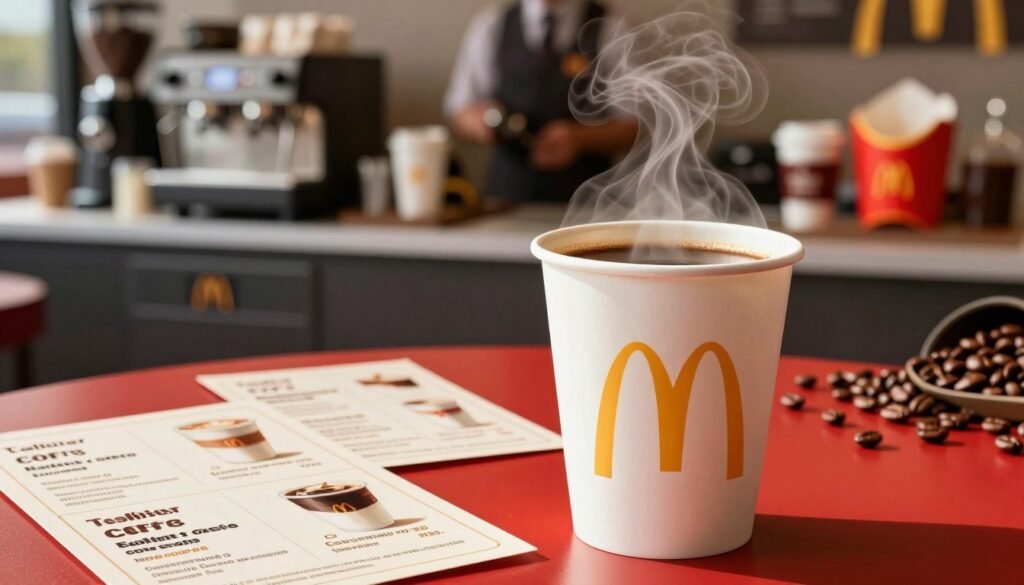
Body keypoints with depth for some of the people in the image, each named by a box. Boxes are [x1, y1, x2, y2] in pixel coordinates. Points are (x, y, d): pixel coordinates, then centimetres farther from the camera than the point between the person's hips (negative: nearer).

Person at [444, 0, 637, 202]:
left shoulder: (612, 29, 0)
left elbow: (634, 125, 0)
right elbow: (459, 110, 12)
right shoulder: (489, 26, 7)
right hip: (506, 191, 2)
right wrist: (483, 120, -10)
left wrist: (580, 138, -16)